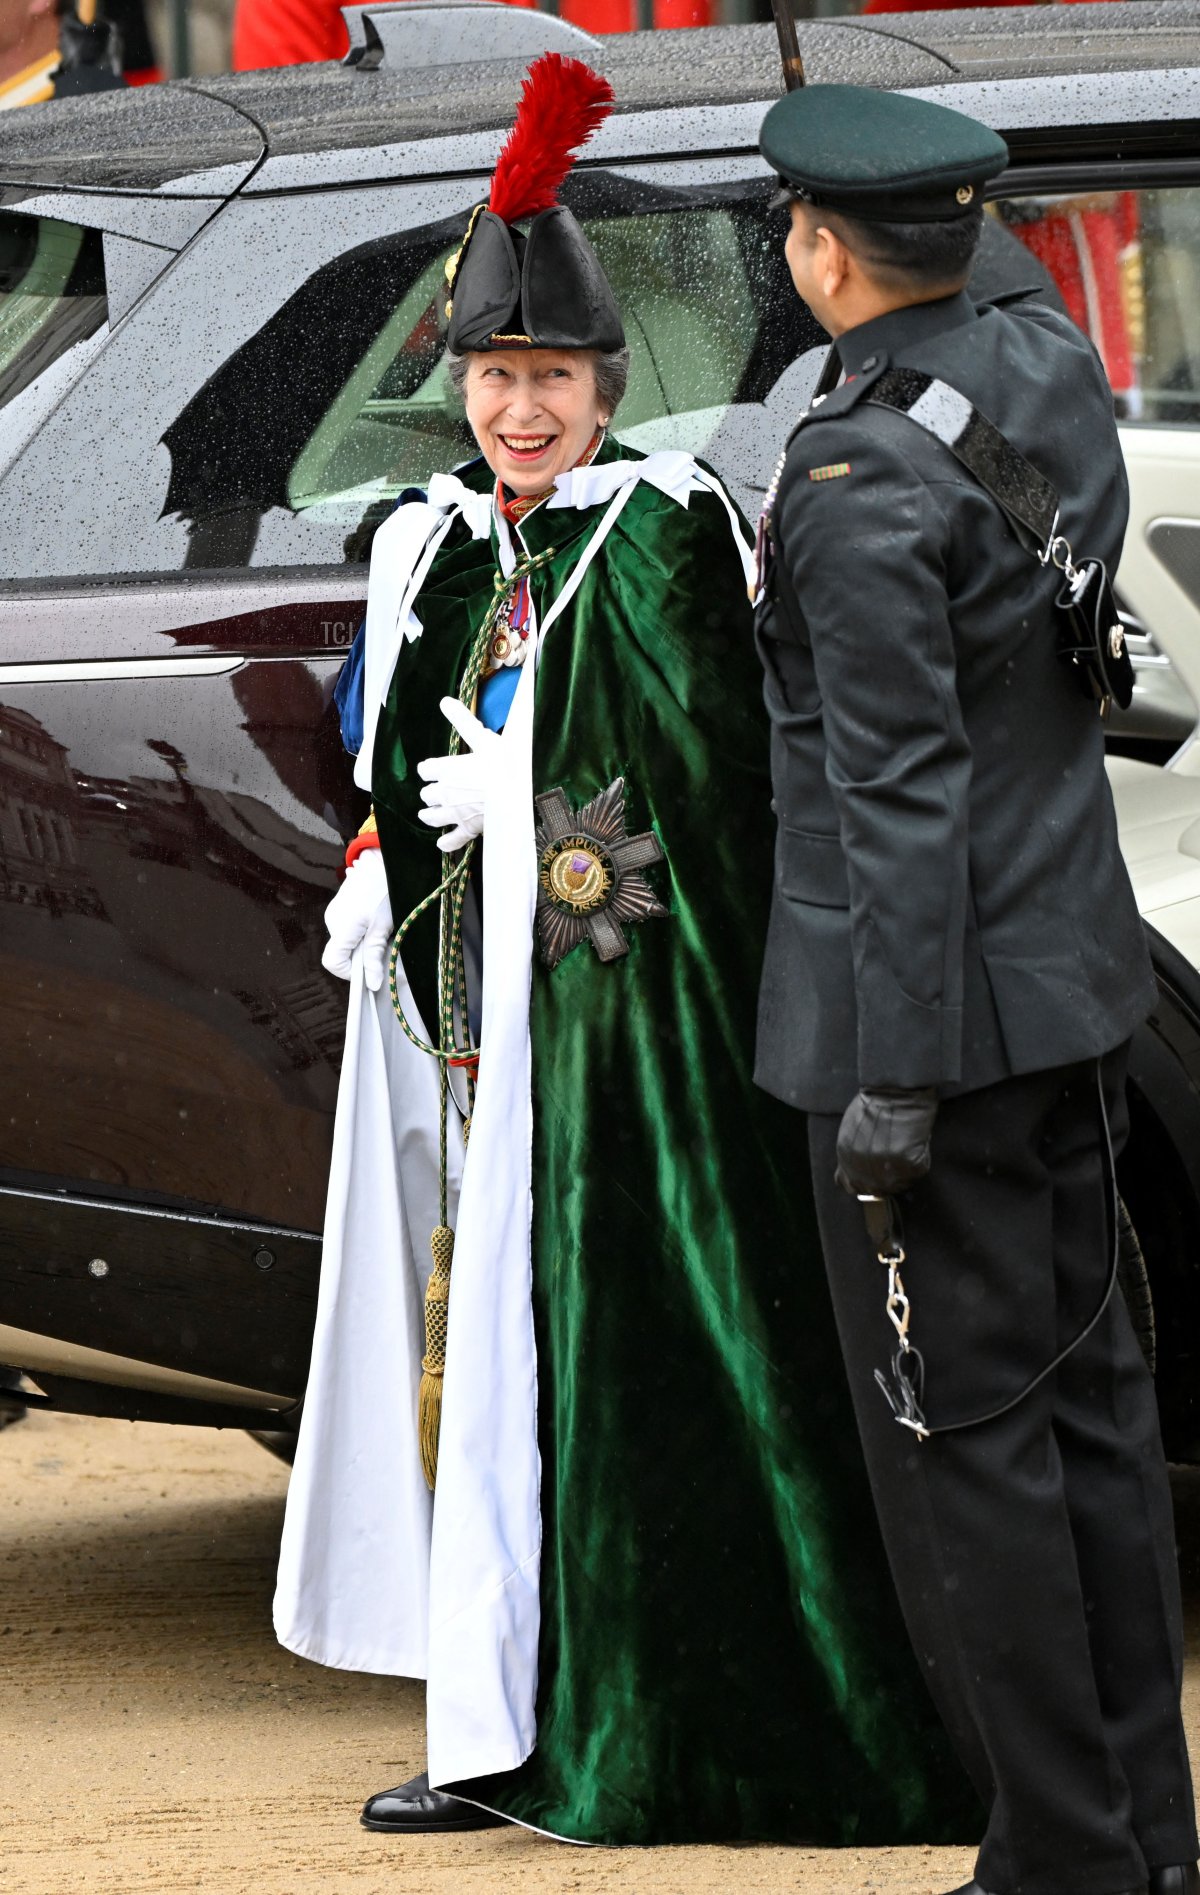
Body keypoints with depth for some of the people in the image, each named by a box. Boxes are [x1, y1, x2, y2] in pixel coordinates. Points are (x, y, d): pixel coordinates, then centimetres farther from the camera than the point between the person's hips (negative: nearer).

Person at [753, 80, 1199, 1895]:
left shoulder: (861, 482, -21)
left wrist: (896, 1075, -20)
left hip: (932, 999, -9)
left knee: (959, 1435, 0)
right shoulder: (1051, 367, 4)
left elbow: (899, 794, -23)